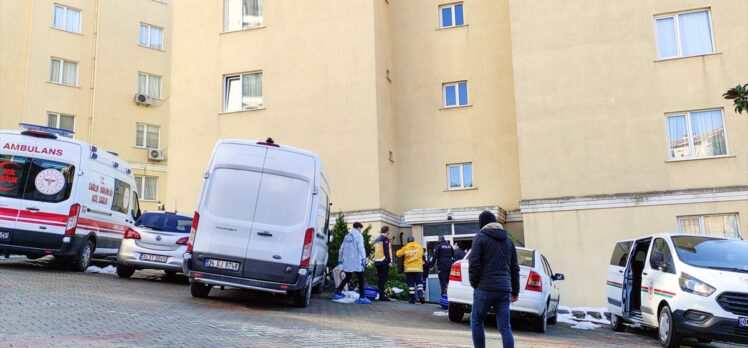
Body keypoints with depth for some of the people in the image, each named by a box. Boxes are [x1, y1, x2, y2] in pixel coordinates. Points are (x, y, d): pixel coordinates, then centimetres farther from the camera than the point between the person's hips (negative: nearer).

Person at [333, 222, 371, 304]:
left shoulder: (347, 236, 17)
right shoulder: (358, 235, -5)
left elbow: (342, 249, 20)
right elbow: (360, 247, -17)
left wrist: (340, 259, 28)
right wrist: (363, 258, -23)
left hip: (347, 262, 7)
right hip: (356, 262, -7)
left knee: (347, 278, 19)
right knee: (360, 279, -2)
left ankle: (338, 293, 17)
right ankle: (362, 297, -5)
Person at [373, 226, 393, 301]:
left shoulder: (377, 240, 19)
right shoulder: (385, 238, -7)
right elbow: (386, 251, -15)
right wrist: (389, 261, -14)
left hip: (377, 261, 8)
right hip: (384, 262, -8)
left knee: (380, 278, 11)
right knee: (383, 278, -9)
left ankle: (381, 295, 12)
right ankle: (382, 296, -13)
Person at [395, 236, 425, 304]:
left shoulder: (405, 248, 0)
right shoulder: (419, 247, 4)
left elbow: (398, 254, 4)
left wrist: (404, 254, 24)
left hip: (408, 269, 0)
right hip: (418, 268, 0)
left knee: (411, 284, 5)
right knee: (419, 282, 6)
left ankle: (412, 298, 4)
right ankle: (420, 295, -15)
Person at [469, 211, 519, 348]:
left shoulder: (480, 237, 0)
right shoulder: (508, 240, 16)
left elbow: (474, 264, -9)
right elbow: (514, 268, 17)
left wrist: (474, 284, 4)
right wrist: (515, 291, 22)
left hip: (485, 288, -4)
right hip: (504, 289, 5)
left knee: (476, 322, 11)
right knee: (505, 328, 4)